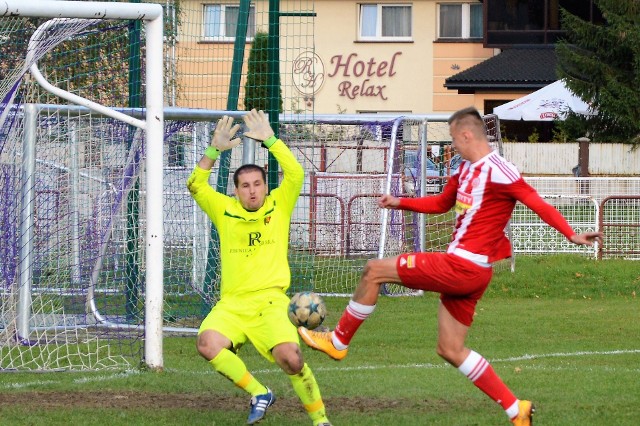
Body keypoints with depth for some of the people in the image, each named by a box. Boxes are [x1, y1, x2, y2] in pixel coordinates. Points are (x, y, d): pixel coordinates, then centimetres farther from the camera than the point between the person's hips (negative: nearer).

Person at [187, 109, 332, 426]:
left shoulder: (279, 206, 11)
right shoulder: (225, 210, 15)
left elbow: (296, 173, -3)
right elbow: (196, 186, 5)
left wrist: (269, 140, -6)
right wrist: (215, 150, -4)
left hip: (270, 302, -2)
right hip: (231, 304, 2)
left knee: (290, 358, -27)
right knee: (207, 343, -29)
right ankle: (258, 393, -11)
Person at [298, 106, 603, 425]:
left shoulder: (498, 171, -14)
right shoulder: (466, 169, 15)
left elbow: (539, 204, -18)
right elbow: (442, 203, 31)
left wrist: (571, 235, -27)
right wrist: (401, 203, 24)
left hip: (462, 267, -10)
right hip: (461, 270, 10)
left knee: (374, 271, -4)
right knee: (450, 350, 12)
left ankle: (338, 342, 10)